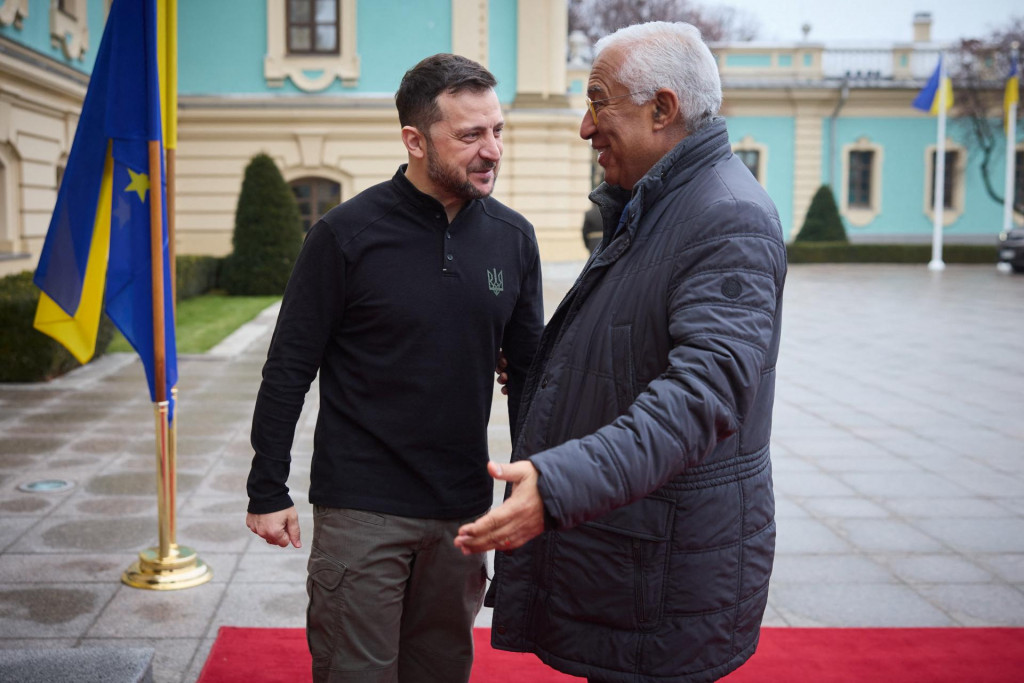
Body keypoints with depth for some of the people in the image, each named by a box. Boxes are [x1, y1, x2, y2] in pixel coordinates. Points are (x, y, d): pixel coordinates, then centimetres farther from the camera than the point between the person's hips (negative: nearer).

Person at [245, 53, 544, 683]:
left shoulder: (514, 238, 1)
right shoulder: (347, 234, -10)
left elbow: (529, 368, 8)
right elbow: (288, 370, -5)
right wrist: (268, 491, -5)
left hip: (463, 509, 4)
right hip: (361, 509, -4)